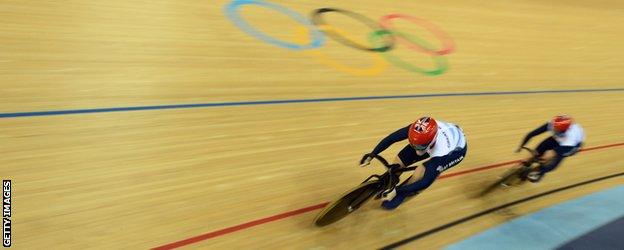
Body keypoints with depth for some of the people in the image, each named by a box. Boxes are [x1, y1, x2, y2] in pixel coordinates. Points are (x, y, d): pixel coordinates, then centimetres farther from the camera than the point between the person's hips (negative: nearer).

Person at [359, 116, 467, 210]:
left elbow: (426, 182, -39)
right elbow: (391, 138, -23)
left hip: (456, 149, -5)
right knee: (398, 162, -10)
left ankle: (399, 195, -1)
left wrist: (396, 191, -39)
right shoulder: (417, 131, -35)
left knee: (420, 173, -27)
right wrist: (370, 155, -22)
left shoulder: (442, 151, -45)